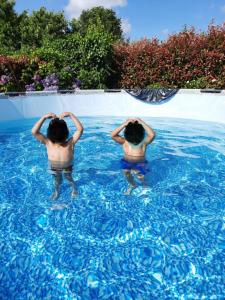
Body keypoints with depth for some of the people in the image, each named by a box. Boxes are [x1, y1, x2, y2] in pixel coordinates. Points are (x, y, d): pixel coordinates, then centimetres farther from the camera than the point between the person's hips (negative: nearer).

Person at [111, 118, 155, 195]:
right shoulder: (124, 142, -20)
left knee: (140, 177, -15)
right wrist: (124, 124, -38)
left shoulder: (144, 142, -23)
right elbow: (113, 135, -34)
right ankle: (132, 185, 31)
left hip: (140, 164, -2)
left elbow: (152, 135, -43)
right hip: (127, 162, 3)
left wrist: (142, 123, -40)